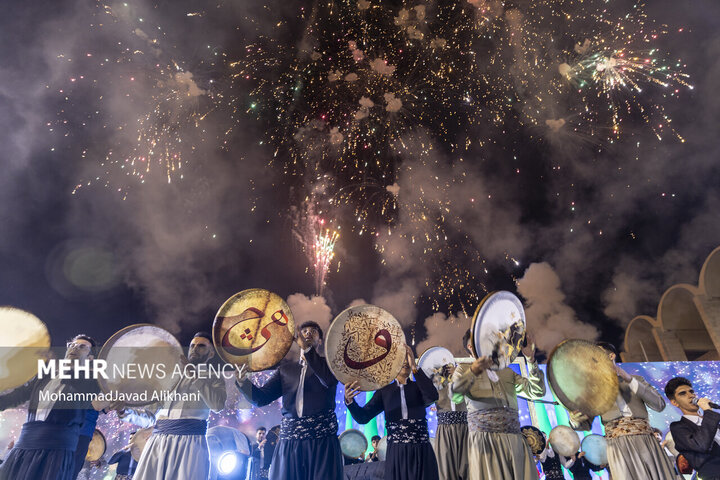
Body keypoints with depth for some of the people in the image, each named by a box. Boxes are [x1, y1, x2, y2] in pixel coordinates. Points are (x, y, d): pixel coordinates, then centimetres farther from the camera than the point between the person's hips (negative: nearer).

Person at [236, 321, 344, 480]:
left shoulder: (327, 364, 9)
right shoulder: (286, 368, 15)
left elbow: (329, 379, -16)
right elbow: (260, 398, 6)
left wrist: (306, 348, -15)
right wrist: (242, 380, -12)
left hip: (322, 441, -2)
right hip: (289, 442, 2)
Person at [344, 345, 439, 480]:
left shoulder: (418, 387, 5)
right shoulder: (384, 391, 5)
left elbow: (432, 397, -19)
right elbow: (363, 417, -3)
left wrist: (414, 367, -23)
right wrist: (349, 401, -24)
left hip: (421, 453, 0)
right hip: (395, 453, 0)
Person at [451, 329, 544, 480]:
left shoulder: (507, 372, 22)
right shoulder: (464, 368, 8)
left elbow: (536, 391, 11)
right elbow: (455, 390, -14)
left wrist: (530, 359, -1)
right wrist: (472, 371, -34)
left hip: (514, 440, 4)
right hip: (483, 440, -4)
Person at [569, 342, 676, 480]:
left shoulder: (636, 379, 16)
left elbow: (660, 405, -1)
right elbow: (587, 424, 7)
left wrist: (630, 380, -10)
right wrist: (575, 421, -18)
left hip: (646, 442, 1)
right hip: (618, 446, -1)